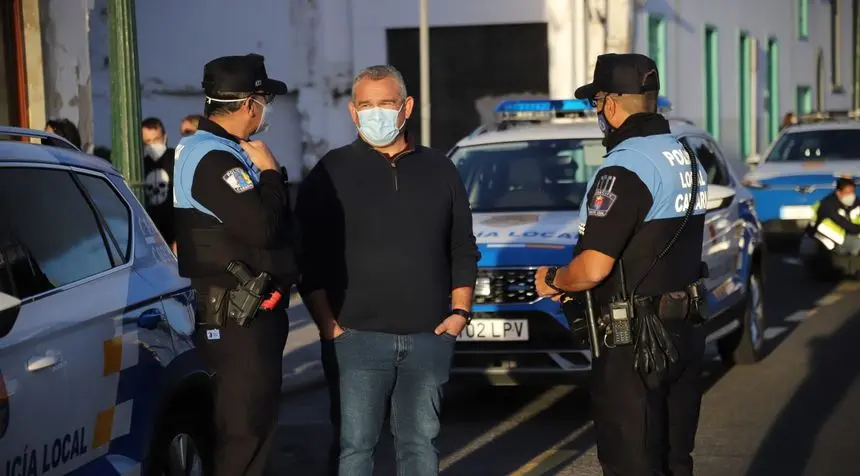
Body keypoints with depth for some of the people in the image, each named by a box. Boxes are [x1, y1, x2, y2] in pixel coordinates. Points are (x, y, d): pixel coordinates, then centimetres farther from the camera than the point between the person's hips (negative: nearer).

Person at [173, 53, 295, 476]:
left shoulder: (212, 150, 15)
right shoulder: (214, 159, -19)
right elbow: (263, 227, -27)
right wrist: (269, 172, -15)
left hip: (244, 313, 11)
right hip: (236, 318, -11)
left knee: (248, 422, 19)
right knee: (245, 429, -7)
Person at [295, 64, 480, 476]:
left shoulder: (439, 170, 12)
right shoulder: (331, 173, 2)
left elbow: (463, 249, 16)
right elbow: (309, 259, -1)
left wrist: (459, 311, 4)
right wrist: (328, 325, -8)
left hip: (429, 337, 3)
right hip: (355, 337, -3)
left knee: (420, 442, 10)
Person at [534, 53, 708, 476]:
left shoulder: (624, 168, -19)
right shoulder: (687, 159, 11)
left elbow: (594, 267, -24)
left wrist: (553, 280, -2)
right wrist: (573, 284, 16)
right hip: (685, 333, 9)